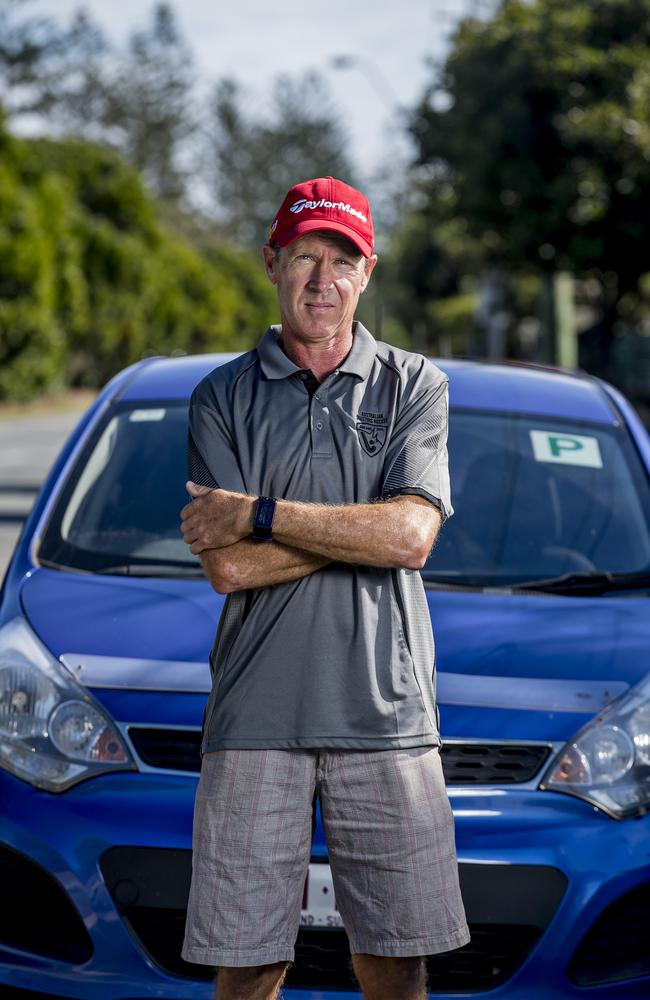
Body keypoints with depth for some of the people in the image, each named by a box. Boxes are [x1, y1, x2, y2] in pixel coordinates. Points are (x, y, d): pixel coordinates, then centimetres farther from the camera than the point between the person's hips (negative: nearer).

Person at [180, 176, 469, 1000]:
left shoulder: (412, 386, 9)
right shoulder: (221, 397, 8)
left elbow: (412, 535, -8)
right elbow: (228, 567, -5)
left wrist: (261, 514, -8)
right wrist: (365, 528, -7)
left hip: (385, 713, 0)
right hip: (255, 716, 0)